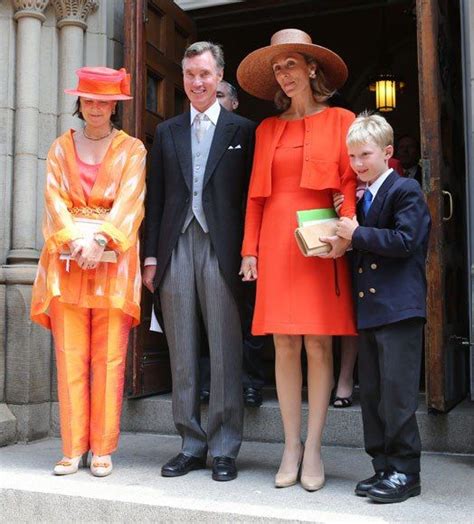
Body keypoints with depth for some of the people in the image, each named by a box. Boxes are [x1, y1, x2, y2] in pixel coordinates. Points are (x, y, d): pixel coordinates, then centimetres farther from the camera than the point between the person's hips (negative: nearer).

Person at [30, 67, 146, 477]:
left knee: (109, 358, -2)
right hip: (68, 260, 2)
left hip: (113, 260, -2)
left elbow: (129, 202, -4)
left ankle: (103, 449, 6)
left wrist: (100, 239, -18)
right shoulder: (62, 148, 17)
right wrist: (76, 239, -12)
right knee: (70, 358, 0)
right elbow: (55, 199, 5)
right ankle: (73, 448, 7)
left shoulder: (132, 150, 9)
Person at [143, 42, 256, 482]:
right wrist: (151, 255, 5)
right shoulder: (166, 132, 16)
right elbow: (155, 197, 12)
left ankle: (224, 449, 11)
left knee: (225, 352, 0)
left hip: (221, 249, -3)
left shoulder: (242, 130, 7)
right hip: (176, 247, 4)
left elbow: (251, 195, 2)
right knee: (182, 354, 7)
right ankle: (191, 445, 18)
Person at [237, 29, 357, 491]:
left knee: (318, 345, -1)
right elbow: (256, 193, 12)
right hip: (275, 244, 2)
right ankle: (291, 447, 11)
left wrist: (344, 232, -15)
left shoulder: (340, 121, 8)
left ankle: (313, 449, 9)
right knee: (285, 346, 2)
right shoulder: (267, 129, 16)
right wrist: (250, 249, 3)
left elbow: (350, 183, 1)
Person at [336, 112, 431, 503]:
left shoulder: (406, 191, -5)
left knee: (397, 393, -5)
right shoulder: (360, 198, 18)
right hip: (368, 308, 9)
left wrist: (358, 233, -14)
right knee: (372, 393, 11)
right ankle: (383, 467, 21)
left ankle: (405, 471, 7)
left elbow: (405, 241, -17)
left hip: (399, 309, -8)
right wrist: (345, 221, 8)